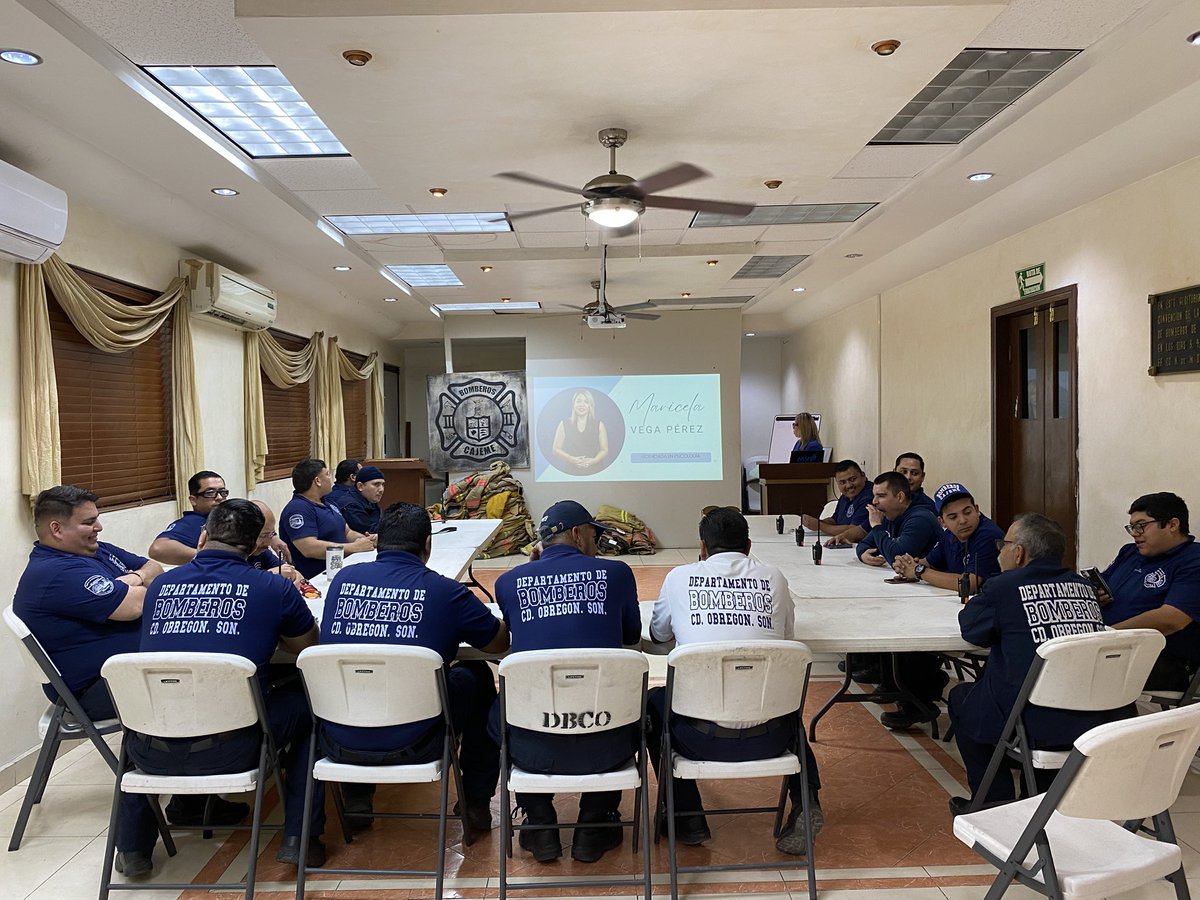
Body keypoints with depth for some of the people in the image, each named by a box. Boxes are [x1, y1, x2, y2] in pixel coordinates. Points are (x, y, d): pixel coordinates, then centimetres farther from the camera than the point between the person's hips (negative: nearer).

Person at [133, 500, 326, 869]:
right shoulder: (275, 588, 0)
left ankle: (133, 844, 37)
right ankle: (300, 836, 19)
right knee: (307, 706, 23)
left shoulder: (160, 586, 10)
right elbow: (309, 647, 16)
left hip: (151, 754, 4)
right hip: (226, 750, -3)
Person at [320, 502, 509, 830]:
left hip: (339, 745, 4)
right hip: (410, 746, -3)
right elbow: (500, 642, 6)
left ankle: (356, 799, 35)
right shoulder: (444, 590, -9)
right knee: (477, 677, 21)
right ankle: (477, 801, 29)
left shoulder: (343, 579, 1)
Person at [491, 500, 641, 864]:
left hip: (534, 750, 1)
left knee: (499, 710, 33)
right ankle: (593, 826, 30)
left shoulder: (509, 581, 3)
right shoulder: (616, 572, 1)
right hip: (605, 748, 0)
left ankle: (540, 825, 30)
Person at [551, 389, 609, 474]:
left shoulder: (599, 425, 6)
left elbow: (604, 450, 6)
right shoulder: (564, 424, 5)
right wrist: (572, 459, -12)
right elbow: (556, 449, 4)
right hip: (569, 470, 0)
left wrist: (593, 461, -12)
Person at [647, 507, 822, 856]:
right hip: (769, 738, 2)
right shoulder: (773, 578, 5)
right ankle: (805, 802, 20)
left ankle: (688, 817, 27)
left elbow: (658, 634, 20)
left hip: (704, 737, -2)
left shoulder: (681, 577, 3)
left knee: (654, 700, 30)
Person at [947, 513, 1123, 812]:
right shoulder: (1082, 585, 9)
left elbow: (971, 628, 8)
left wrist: (974, 604, 28)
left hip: (1041, 726, -6)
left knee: (961, 699, 19)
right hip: (1103, 720, 6)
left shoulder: (1002, 587, -8)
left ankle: (996, 804, 23)